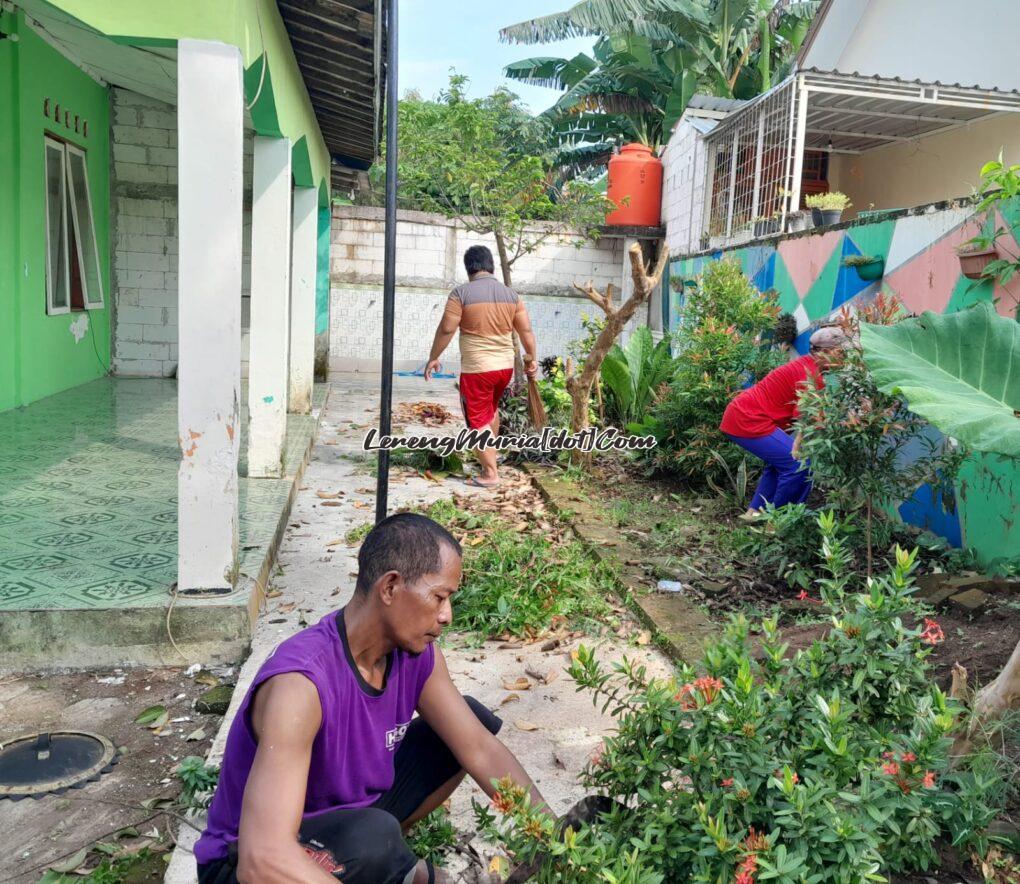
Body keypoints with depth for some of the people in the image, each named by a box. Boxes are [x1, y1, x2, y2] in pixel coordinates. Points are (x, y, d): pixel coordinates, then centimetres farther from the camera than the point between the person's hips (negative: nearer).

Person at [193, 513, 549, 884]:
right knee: (374, 834, -38)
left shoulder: (416, 653, -11)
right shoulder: (300, 682, -34)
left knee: (473, 719, 2)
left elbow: (481, 749, -5)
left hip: (350, 814, 7)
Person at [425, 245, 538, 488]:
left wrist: (433, 358, 1)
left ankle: (490, 473, 5)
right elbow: (526, 330, 6)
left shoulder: (462, 293, -10)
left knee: (478, 420, 5)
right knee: (491, 409, 29)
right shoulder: (511, 295, 4)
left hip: (476, 368, -5)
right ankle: (490, 454, 41)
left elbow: (446, 329, -11)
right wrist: (531, 359, 19)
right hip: (505, 366, 5)